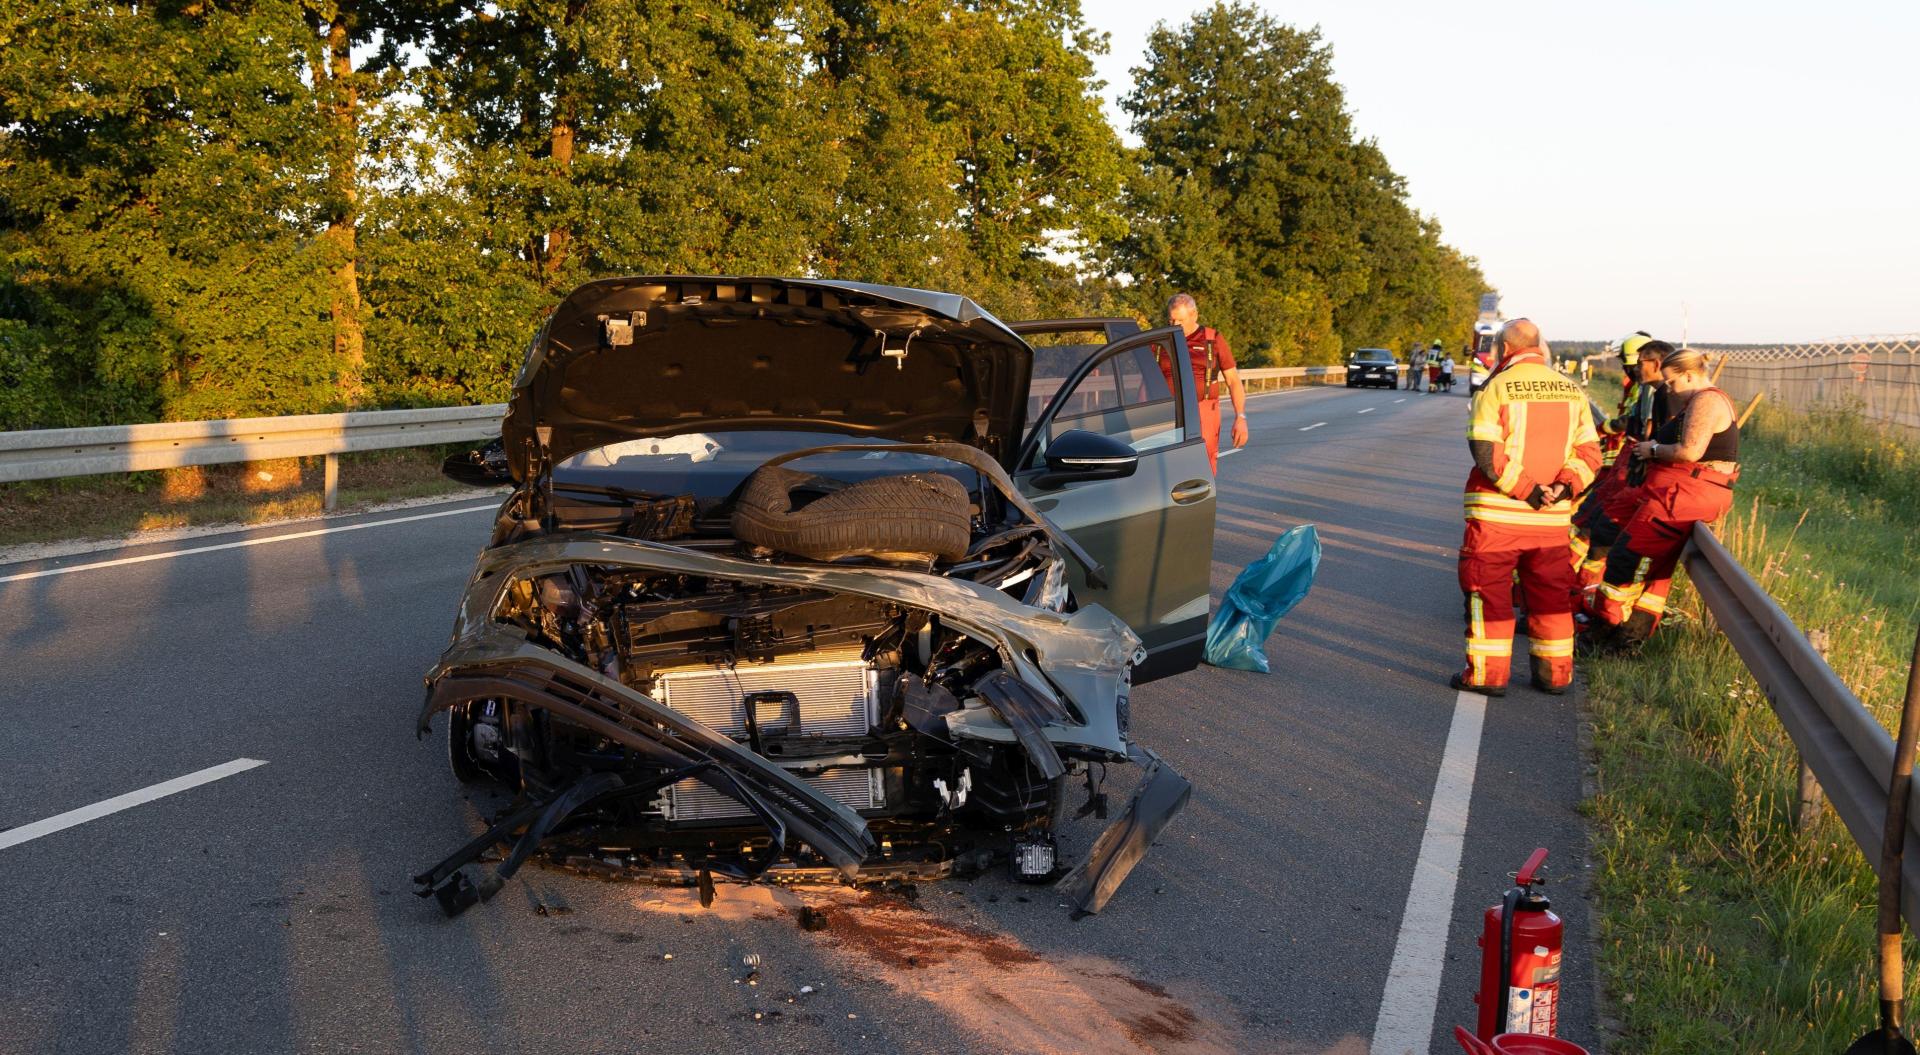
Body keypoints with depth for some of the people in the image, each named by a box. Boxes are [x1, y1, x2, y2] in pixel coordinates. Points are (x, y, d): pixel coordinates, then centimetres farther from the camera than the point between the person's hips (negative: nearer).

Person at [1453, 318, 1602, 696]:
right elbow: (1589, 452, 3)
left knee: (1489, 591, 5)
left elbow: (1486, 454, -18)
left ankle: (1487, 673, 6)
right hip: (1552, 516, 5)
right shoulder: (1571, 391, 7)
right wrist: (1565, 486, -9)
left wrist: (1526, 490, -15)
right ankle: (1555, 673, 21)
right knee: (1550, 592, 15)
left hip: (1497, 512, -5)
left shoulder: (1495, 388, -9)